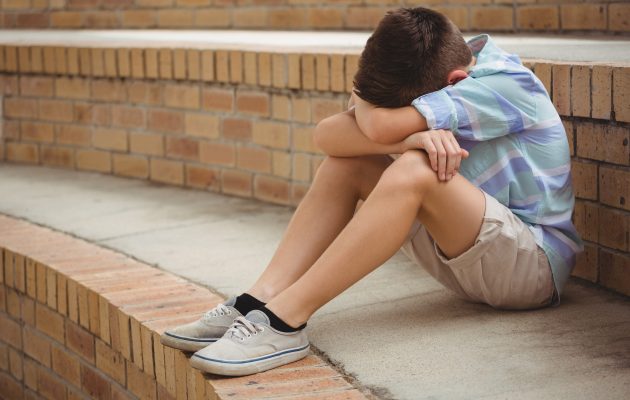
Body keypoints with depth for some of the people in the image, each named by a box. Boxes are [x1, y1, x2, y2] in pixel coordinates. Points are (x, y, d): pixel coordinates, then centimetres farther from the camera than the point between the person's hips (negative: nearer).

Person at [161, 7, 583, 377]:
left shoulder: (507, 83, -21)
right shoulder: (430, 76, 1)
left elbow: (382, 127, -32)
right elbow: (327, 135, -11)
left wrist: (363, 102, -9)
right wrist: (409, 137, -29)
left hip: (537, 262, -8)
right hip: (464, 248, 8)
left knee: (413, 171, -32)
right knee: (345, 163, -6)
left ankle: (284, 322, -32)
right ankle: (259, 302, -19)